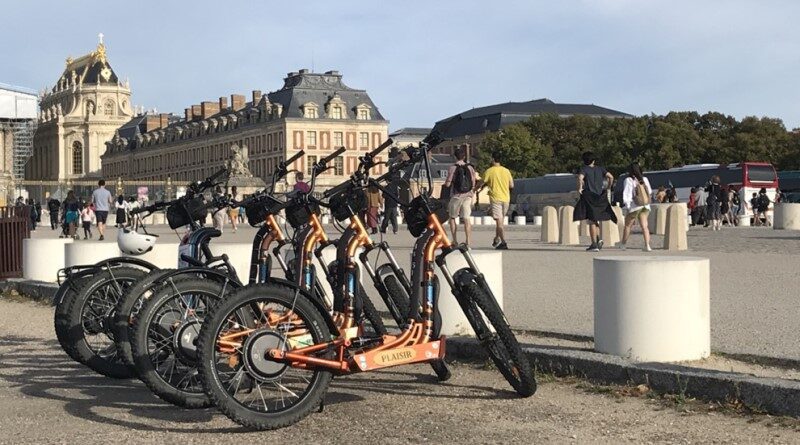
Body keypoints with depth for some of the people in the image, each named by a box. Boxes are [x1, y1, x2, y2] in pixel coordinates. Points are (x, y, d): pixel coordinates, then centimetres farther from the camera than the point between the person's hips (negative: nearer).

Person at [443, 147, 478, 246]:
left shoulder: (452, 168, -8)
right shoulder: (470, 167, 2)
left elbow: (447, 184, -9)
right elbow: (474, 183, 3)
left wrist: (446, 181, 12)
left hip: (456, 196, -3)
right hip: (467, 195, 3)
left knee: (452, 218, 13)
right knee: (467, 219, 0)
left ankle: (455, 241, 10)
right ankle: (468, 242, -8)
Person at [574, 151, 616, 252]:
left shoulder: (584, 169, -4)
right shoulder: (600, 168, 7)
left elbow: (580, 177, -25)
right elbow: (611, 177, -2)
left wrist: (580, 188, -12)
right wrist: (608, 187, 12)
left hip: (589, 197, -4)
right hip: (600, 197, 4)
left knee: (591, 221, -1)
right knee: (596, 220, 23)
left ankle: (594, 244, -2)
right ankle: (599, 238, 7)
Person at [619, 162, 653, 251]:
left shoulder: (629, 180, -9)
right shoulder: (645, 179, 5)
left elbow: (626, 195, -12)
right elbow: (650, 191, 17)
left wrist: (627, 205, -8)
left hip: (635, 207, -4)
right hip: (645, 207, 4)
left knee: (628, 225, 12)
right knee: (644, 226, 2)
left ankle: (623, 244, 25)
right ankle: (647, 245, -11)